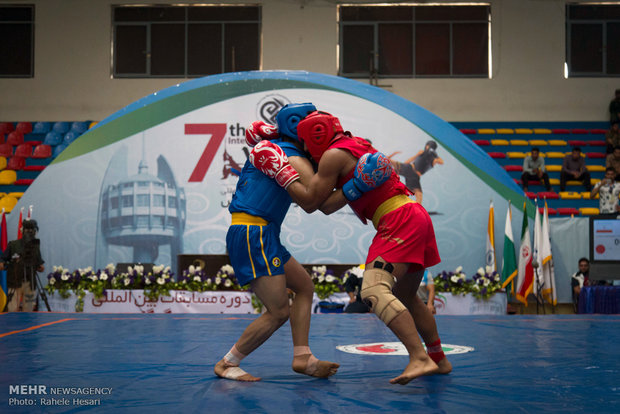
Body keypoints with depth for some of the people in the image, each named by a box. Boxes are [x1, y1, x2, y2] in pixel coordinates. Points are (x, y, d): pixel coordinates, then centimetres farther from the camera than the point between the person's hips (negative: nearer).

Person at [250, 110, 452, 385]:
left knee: (373, 291, -21)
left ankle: (420, 359, -32)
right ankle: (439, 360, 31)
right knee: (405, 295, 22)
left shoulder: (334, 154, -5)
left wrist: (279, 169, 1)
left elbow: (310, 202, -6)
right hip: (416, 216, 10)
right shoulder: (357, 145, 22)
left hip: (398, 220, -10)